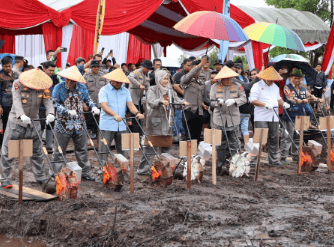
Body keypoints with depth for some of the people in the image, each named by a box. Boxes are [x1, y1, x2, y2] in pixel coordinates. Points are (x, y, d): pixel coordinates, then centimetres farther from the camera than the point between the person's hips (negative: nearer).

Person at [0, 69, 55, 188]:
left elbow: (48, 101, -14)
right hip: (16, 122, -3)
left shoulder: (43, 88, -4)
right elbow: (17, 101, -27)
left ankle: (41, 178, 24)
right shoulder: (18, 84, -14)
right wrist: (22, 115, -44)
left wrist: (50, 113, -36)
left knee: (37, 152, 11)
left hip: (33, 122, 3)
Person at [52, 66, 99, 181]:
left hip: (79, 125, 4)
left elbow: (88, 99, 16)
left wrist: (93, 107, -5)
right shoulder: (59, 88, -7)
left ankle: (85, 172, 23)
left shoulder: (81, 87, 4)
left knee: (82, 150, 12)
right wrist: (68, 111, -24)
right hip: (63, 125, -4)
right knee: (59, 151, 2)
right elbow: (55, 104, -12)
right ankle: (56, 175, 9)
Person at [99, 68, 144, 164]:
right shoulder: (104, 90, -2)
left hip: (121, 125, 5)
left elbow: (130, 104, 5)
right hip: (107, 125, -5)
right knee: (104, 149, -4)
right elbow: (104, 106, -16)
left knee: (122, 149, 7)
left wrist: (137, 113, -17)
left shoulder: (125, 91, 14)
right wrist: (115, 115, -32)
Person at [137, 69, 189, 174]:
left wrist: (183, 103, -16)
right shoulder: (152, 90, -2)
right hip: (155, 122, -6)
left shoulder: (170, 91, 15)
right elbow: (151, 102, -18)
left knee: (166, 146, 8)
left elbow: (176, 101, 6)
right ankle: (144, 169, 0)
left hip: (167, 122, 6)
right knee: (150, 147, -5)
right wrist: (161, 101, -37)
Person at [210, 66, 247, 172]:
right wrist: (218, 102, -18)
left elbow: (244, 99, 0)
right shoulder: (215, 87, 5)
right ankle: (220, 165, 14)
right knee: (220, 143, 5)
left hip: (233, 119, 0)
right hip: (219, 119, 0)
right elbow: (212, 102, 4)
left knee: (234, 143, 1)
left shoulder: (237, 86, 4)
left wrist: (234, 101, -18)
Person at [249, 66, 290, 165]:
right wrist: (265, 105, -21)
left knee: (274, 139, 9)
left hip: (274, 117, 7)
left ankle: (274, 160, 17)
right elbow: (252, 100, -12)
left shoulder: (275, 87, 19)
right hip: (261, 118, -7)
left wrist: (283, 103, 7)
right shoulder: (257, 86, -4)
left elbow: (278, 98, 29)